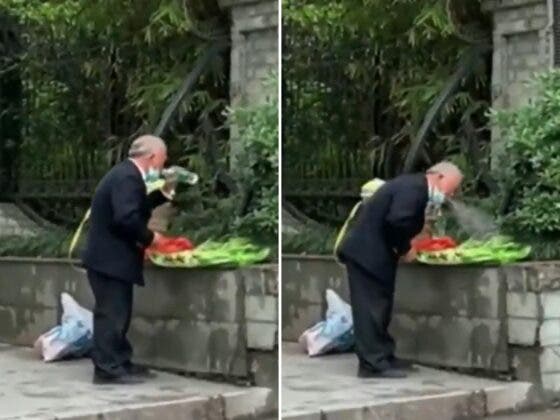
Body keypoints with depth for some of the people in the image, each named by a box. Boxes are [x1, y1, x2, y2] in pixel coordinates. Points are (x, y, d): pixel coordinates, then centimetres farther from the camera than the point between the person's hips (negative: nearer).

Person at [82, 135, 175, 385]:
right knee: (111, 313, -7)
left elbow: (139, 207, 20)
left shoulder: (127, 174, 14)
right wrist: (149, 237, -15)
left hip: (111, 257, 11)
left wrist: (164, 193, 12)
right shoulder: (128, 177, -19)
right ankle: (108, 368, -3)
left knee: (117, 313, 15)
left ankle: (120, 363, 21)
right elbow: (126, 218, -29)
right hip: (110, 259, -11)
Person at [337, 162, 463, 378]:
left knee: (379, 305, 14)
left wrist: (402, 248, 4)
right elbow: (396, 222, -28)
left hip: (372, 252, 10)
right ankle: (374, 363, -5)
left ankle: (382, 357, 20)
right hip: (367, 252, -10)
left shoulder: (415, 188, 15)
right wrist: (405, 249, -14)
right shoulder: (414, 187, -17)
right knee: (371, 307, -7)